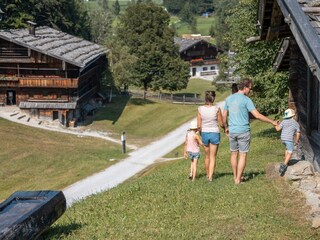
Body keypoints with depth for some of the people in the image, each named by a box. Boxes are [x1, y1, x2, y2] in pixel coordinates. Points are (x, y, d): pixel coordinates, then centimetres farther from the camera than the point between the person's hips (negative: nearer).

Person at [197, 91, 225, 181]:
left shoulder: (200, 109, -8)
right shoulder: (217, 109, -14)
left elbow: (199, 126, -5)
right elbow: (221, 124, -6)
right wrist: (224, 127, 16)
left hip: (205, 133, 2)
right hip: (215, 133, -2)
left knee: (207, 156, 20)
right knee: (213, 157, 6)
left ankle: (208, 174, 33)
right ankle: (210, 176, 1)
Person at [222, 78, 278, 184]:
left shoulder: (229, 99, 6)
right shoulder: (246, 100, -11)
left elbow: (224, 115, 12)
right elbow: (257, 115, -16)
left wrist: (226, 127, 28)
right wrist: (272, 122, -9)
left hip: (232, 131, 5)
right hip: (243, 131, -5)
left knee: (234, 154, 16)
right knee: (242, 155, 2)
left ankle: (235, 177, 24)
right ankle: (238, 179, 1)